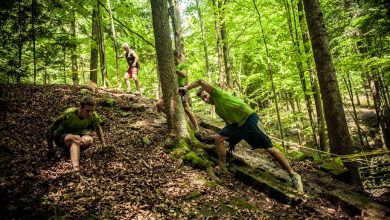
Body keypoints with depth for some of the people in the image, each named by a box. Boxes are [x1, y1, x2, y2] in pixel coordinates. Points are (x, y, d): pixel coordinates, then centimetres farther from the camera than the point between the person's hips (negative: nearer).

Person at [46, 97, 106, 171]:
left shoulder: (93, 115, -18)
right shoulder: (69, 114, -28)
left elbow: (98, 128, 5)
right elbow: (50, 130, -18)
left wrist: (104, 144, 0)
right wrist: (51, 149, -15)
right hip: (61, 136, -4)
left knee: (89, 140, -33)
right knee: (76, 139, -39)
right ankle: (76, 168, -49)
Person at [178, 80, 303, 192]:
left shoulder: (216, 94, -1)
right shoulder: (217, 110, 23)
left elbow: (201, 82, -13)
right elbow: (228, 121, 25)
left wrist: (186, 88, -8)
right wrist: (231, 139, 23)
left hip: (248, 118, -9)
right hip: (237, 123, 9)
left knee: (269, 148, -10)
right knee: (218, 138, 0)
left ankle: (293, 175, -1)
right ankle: (223, 169, 5)